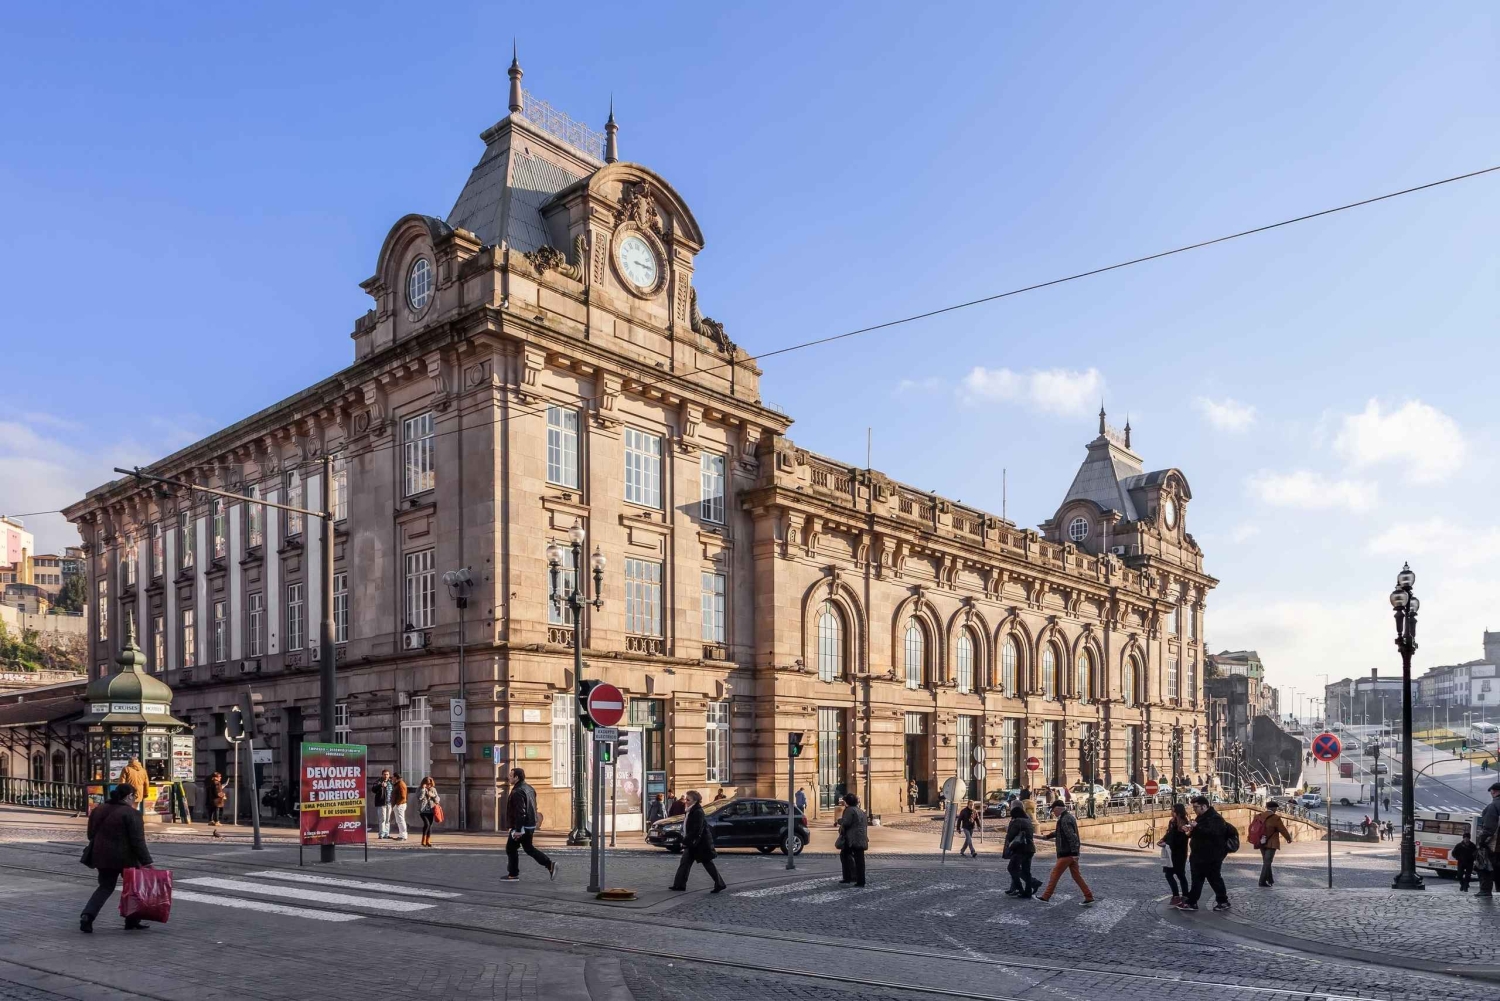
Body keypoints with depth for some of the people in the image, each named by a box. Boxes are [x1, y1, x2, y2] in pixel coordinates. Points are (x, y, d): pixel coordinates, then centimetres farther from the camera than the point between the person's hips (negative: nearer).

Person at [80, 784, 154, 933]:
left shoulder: (98, 810, 7)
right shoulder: (131, 813, -14)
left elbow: (91, 834, 15)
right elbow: (138, 841, -17)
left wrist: (95, 856, 27)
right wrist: (146, 862, -15)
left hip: (102, 856, 6)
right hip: (125, 858, -6)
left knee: (105, 887, 16)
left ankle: (87, 916, -4)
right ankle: (132, 922, 16)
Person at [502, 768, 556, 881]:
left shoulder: (517, 792, -20)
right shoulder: (529, 788, 11)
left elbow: (520, 812, -26)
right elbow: (533, 807, 19)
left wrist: (518, 830, -24)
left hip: (522, 826, -10)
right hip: (530, 825, 10)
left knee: (511, 848, 6)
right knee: (528, 848, 17)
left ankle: (513, 874, 12)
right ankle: (550, 865, 8)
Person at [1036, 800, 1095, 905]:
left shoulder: (1065, 820, -18)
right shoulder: (1070, 817, 14)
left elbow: (1071, 836, -27)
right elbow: (1060, 832, 30)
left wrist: (1074, 852, -30)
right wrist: (1048, 836, 40)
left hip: (1066, 854, -9)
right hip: (1072, 853, 9)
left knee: (1054, 876, 0)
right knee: (1076, 876, 11)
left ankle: (1045, 897, 7)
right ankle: (1089, 898, 9)